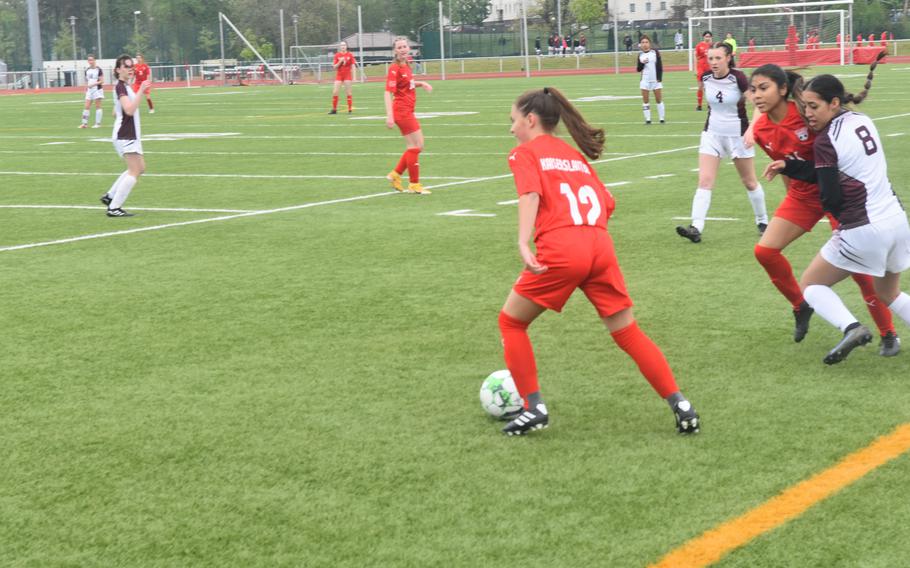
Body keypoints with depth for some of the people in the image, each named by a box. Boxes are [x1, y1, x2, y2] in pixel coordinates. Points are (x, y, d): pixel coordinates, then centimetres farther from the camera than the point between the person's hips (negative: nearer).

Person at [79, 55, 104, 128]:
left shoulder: (98, 69, -8)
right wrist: (86, 89, 12)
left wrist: (93, 84, -19)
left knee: (98, 106, -1)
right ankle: (85, 123, 3)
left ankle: (98, 123, 4)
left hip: (97, 89, -5)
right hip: (89, 90, 5)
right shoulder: (87, 70, 9)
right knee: (87, 106, 1)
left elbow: (102, 81, -10)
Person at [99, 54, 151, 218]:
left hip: (129, 135, 10)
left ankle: (110, 196, 18)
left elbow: (116, 110, 25)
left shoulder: (124, 86, 15)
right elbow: (129, 110, -30)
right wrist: (141, 91, -34)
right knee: (134, 171, -11)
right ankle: (114, 208, -11)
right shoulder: (120, 86, -15)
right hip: (125, 135, -10)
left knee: (139, 168, 17)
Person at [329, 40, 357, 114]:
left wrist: (354, 76, -5)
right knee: (335, 92, -3)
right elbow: (334, 67, -1)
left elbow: (353, 66, 0)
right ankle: (334, 109, 7)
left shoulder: (350, 55, -1)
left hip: (347, 75, -2)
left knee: (348, 92, -1)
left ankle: (350, 109, 5)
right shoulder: (337, 55, 2)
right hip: (339, 75, 2)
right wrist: (340, 61, -17)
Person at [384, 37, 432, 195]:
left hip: (407, 111, 9)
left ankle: (395, 174, 20)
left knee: (418, 146, 13)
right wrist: (389, 116, -30)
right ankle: (414, 184, 6)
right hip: (402, 111, -9)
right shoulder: (394, 68, -16)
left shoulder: (406, 65, 9)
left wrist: (421, 83, 8)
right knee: (415, 146, -3)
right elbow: (388, 92, -22)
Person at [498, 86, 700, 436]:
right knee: (627, 332, 14)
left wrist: (523, 244, -22)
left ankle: (533, 408, 10)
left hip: (560, 251, -5)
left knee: (511, 322, 14)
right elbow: (607, 203, 20)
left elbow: (531, 194, -10)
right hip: (601, 247, 5)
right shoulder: (575, 155, 27)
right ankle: (680, 405, 7)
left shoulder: (524, 153, 9)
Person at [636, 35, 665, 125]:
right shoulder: (640, 55, 6)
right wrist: (642, 63, -12)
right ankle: (647, 119, 6)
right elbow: (639, 69, 8)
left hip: (655, 80, -2)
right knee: (645, 100, 0)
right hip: (645, 80, 2)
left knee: (659, 99, 2)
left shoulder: (655, 52, -1)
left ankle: (661, 118, 9)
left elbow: (660, 66, -3)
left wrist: (659, 78, -10)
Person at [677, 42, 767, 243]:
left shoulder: (737, 78, -18)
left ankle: (762, 221, 31)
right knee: (704, 181, -10)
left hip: (737, 134, -3)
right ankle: (696, 228, -17)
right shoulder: (706, 78, -4)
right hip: (712, 134, 3)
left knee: (749, 182, 11)